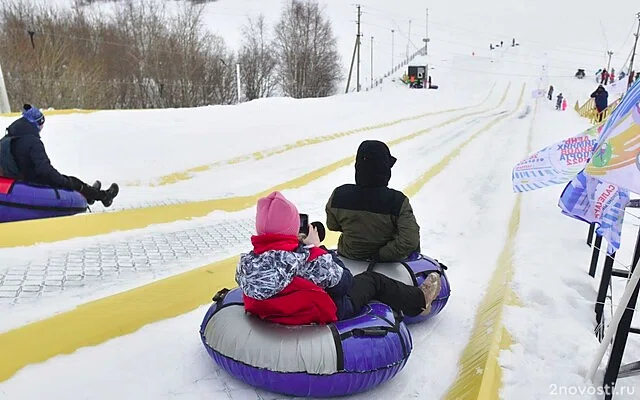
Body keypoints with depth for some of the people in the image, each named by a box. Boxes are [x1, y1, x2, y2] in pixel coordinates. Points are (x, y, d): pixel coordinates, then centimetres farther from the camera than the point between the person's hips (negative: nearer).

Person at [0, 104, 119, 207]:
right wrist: (66, 182, -23)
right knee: (73, 182, 9)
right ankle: (103, 196, 23)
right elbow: (44, 168, -31)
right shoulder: (33, 141, -26)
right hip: (38, 185, -9)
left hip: (21, 181, 9)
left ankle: (90, 193, 41)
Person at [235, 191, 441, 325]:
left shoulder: (246, 260, -18)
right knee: (372, 280, 13)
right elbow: (343, 282, -22)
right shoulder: (303, 258, -36)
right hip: (320, 314, -6)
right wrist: (315, 247, -14)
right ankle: (419, 300, 39)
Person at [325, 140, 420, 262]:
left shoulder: (339, 195, -22)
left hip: (349, 255, 3)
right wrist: (381, 254, -19)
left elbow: (332, 226, -5)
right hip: (387, 261, -3)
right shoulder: (398, 201, -30)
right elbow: (410, 241, -32)